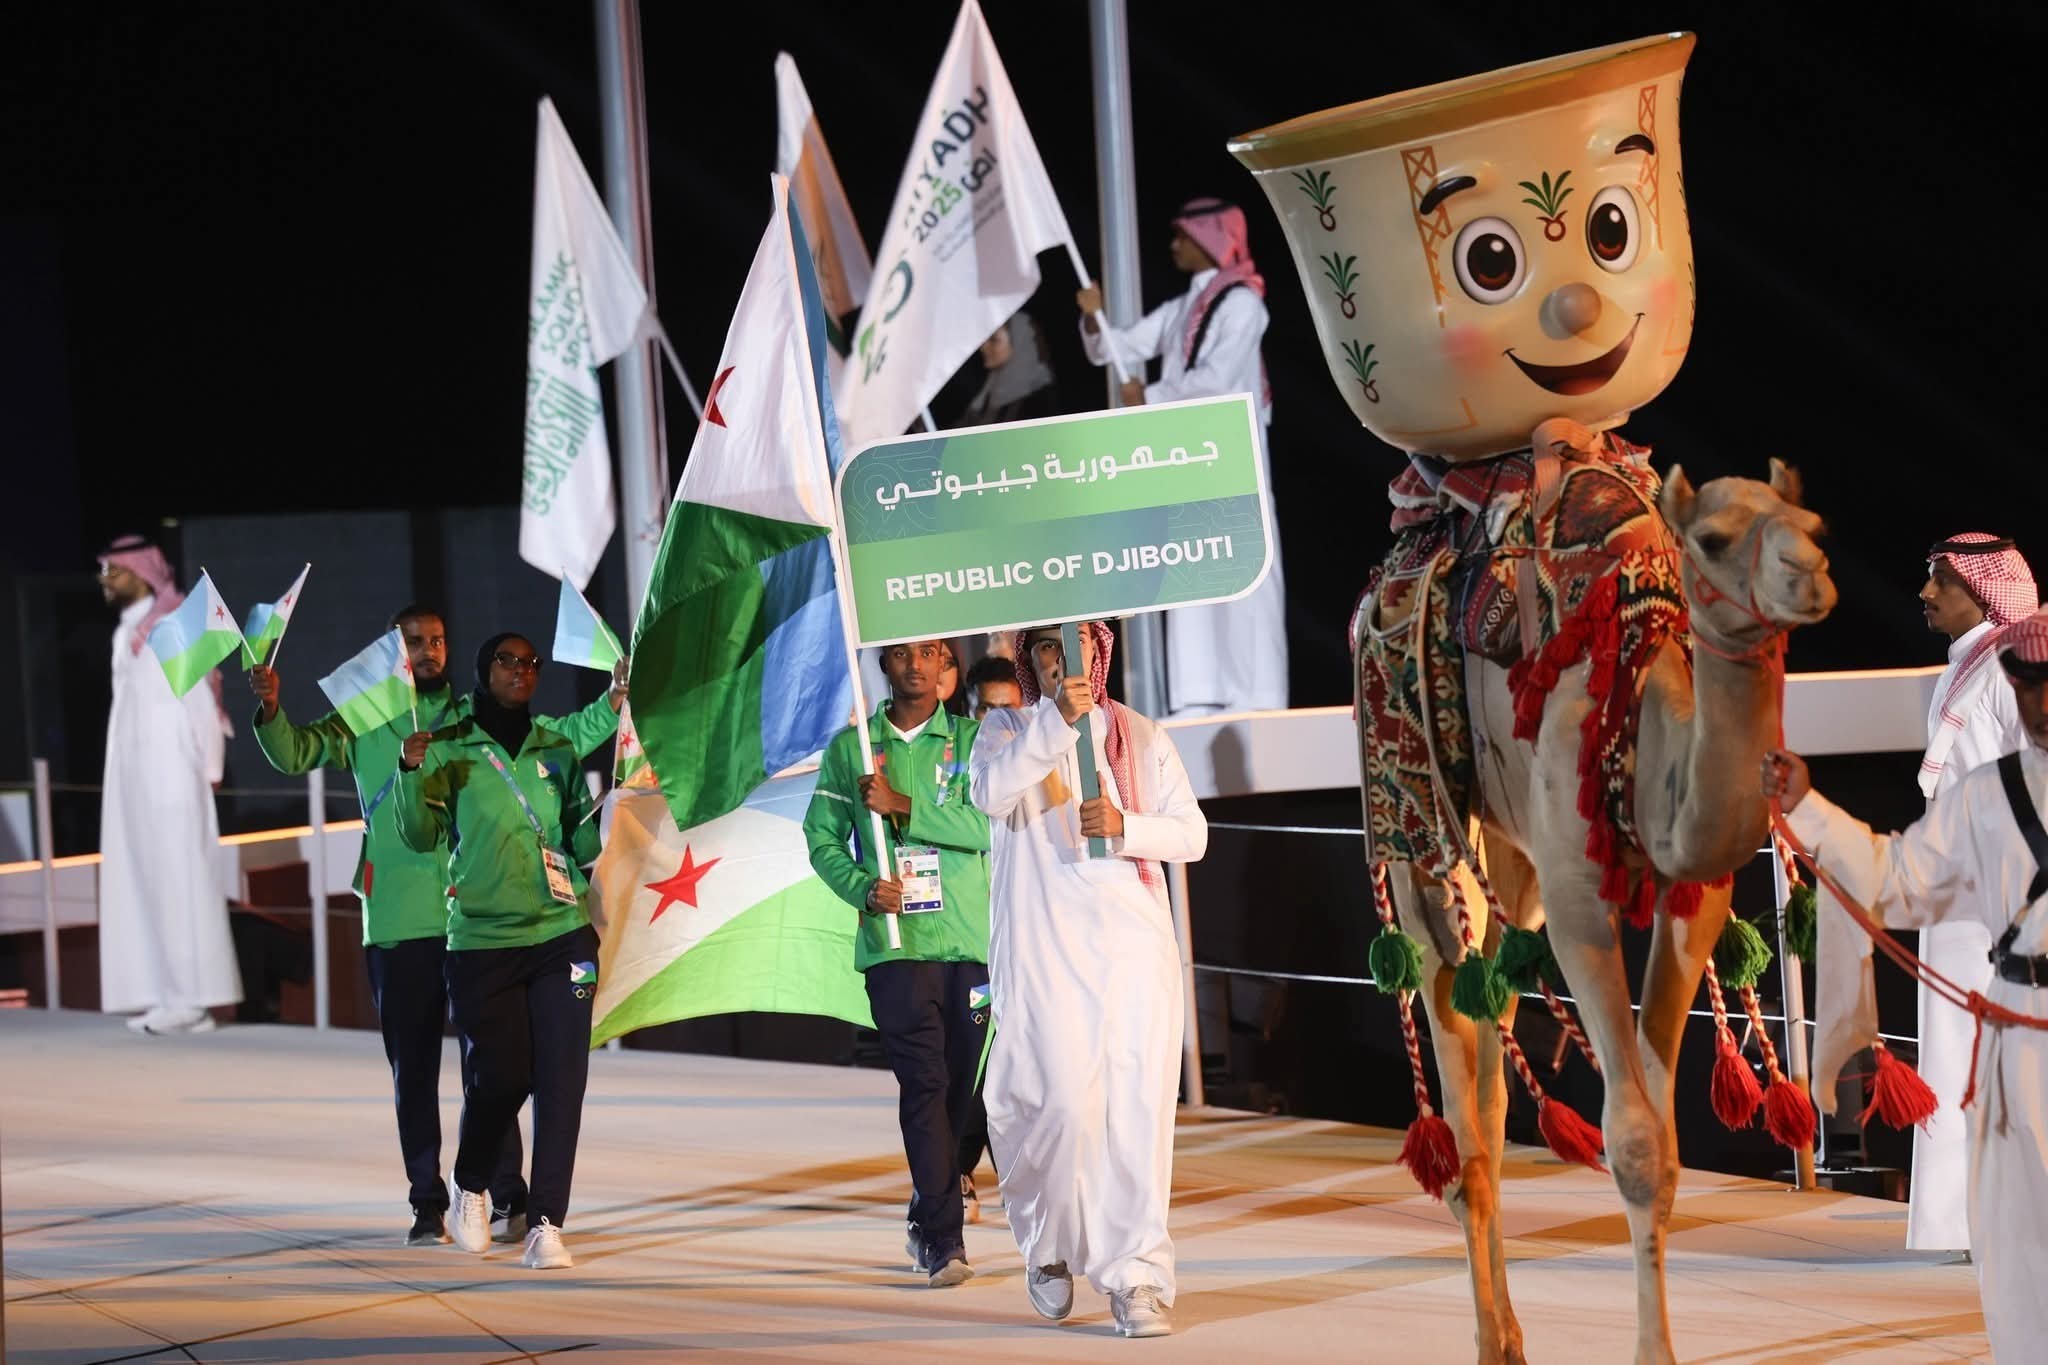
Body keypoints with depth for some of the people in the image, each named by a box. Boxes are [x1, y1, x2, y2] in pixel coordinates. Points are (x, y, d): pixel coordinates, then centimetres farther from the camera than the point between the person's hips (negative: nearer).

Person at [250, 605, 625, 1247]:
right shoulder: (363, 723, 7)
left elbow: (561, 737, 10)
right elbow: (295, 754, -3)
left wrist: (611, 705, -6)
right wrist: (270, 711, -23)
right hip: (397, 922, 0)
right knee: (413, 1066, 6)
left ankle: (505, 1197, 3)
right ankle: (427, 1203, 13)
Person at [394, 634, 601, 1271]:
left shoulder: (556, 749, 11)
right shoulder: (449, 750, 2)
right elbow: (421, 837, -4)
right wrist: (413, 772, -19)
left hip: (562, 936, 2)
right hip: (482, 942, -2)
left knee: (560, 1078, -7)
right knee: (500, 1076, -1)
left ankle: (546, 1224, -5)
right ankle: (470, 1187, 28)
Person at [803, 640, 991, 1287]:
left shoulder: (970, 740, 6)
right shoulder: (849, 747, 9)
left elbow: (988, 825, -7)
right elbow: (822, 838, 9)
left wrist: (902, 806, -15)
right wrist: (864, 887, -9)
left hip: (969, 939, 1)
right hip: (894, 940, -1)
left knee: (958, 1087, 7)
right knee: (924, 1081, -12)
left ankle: (927, 1221, 24)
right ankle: (944, 1238, -16)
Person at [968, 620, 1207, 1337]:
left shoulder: (1141, 737, 15)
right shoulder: (1009, 728, 8)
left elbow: (1192, 831, 10)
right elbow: (991, 793, -14)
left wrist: (1126, 827, -9)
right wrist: (1055, 721, -25)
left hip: (1134, 939, 2)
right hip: (1043, 946, -2)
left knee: (1137, 1104, -6)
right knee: (1065, 1101, -10)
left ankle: (1137, 1275, -3)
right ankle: (1048, 1245, 17)